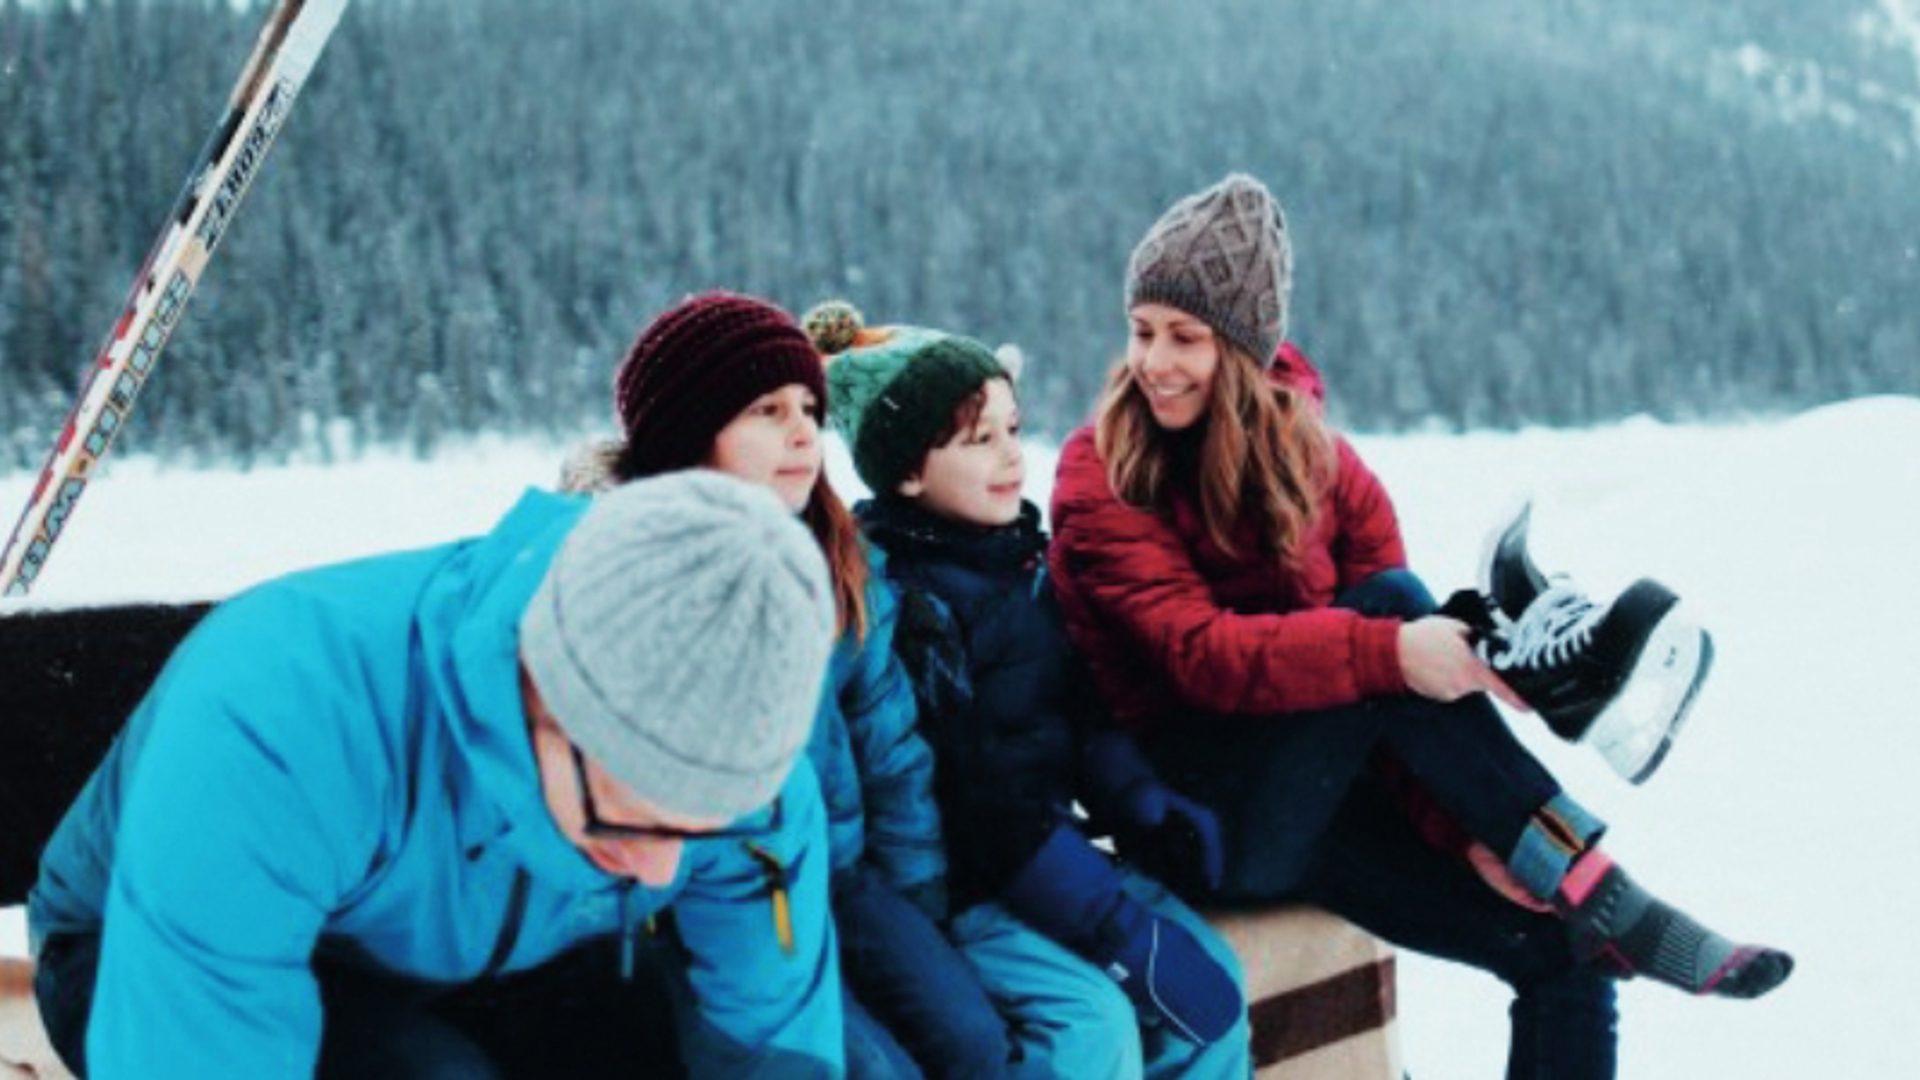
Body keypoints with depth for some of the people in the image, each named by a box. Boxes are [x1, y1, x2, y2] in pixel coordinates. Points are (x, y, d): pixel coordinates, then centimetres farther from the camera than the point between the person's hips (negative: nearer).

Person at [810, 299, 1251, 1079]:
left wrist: (1147, 808, -6)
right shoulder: (896, 599, -18)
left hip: (1047, 850, 8)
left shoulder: (1022, 559, 9)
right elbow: (959, 800, -21)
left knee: (1211, 974, -7)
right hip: (944, 887, -8)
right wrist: (1121, 928, -23)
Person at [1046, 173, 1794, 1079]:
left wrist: (1463, 826, -17)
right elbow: (1203, 653, -23)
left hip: (1322, 806, 5)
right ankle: (1597, 892, -27)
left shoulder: (1315, 459, 5)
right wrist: (1390, 652, -38)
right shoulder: (1100, 480, -8)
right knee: (1388, 601, -28)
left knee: (1567, 958, -11)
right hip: (1201, 817, -5)